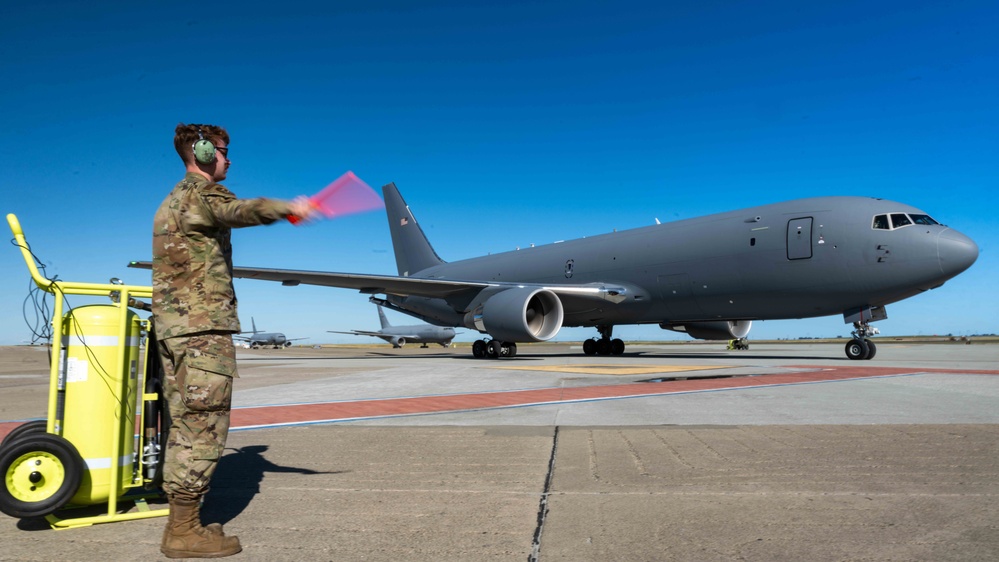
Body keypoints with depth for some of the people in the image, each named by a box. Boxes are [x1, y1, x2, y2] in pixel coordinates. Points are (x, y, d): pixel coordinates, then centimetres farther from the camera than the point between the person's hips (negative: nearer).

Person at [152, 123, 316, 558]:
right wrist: (287, 208, -46)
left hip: (175, 326, 10)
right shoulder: (200, 194, -7)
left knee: (186, 425, 11)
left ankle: (181, 521, 17)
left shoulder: (175, 200, 24)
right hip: (203, 326, -10)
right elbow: (238, 211, -31)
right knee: (203, 426, -8)